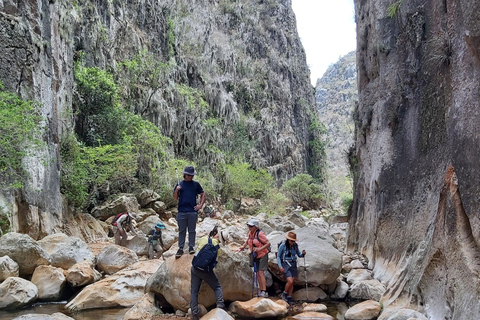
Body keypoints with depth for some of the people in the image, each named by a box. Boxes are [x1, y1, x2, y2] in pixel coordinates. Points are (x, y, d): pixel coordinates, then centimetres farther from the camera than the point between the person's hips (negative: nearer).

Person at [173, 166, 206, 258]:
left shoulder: (196, 184, 8)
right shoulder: (180, 184, 9)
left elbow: (203, 195, 12)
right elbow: (175, 198, 8)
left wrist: (200, 205, 1)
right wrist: (176, 190, -11)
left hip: (193, 211, 0)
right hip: (182, 211, 0)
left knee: (192, 230, 6)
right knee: (182, 231, 5)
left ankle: (191, 247, 14)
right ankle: (180, 248, 10)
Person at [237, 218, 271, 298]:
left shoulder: (260, 234, -20)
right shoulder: (250, 233, 3)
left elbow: (268, 243, -22)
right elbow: (248, 240, 25)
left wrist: (260, 249, -30)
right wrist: (243, 246, 10)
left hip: (262, 255, -7)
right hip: (255, 256, 7)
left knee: (261, 272, -14)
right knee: (257, 273, 7)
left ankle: (264, 292, -13)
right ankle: (261, 291, 13)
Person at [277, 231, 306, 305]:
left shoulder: (295, 245, -1)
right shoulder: (283, 245, -14)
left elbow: (299, 255, 8)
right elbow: (278, 256, -7)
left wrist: (303, 254, -14)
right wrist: (280, 266, -17)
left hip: (293, 264, 5)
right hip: (285, 265, -5)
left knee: (291, 282, 7)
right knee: (290, 281, -16)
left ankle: (289, 298, 21)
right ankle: (284, 293, 9)